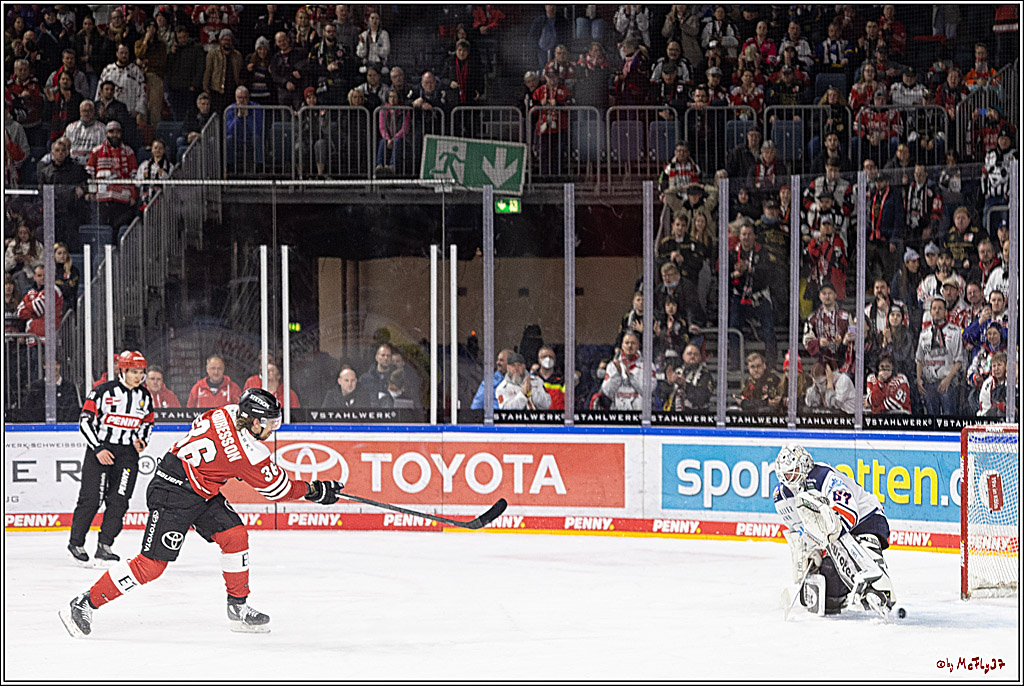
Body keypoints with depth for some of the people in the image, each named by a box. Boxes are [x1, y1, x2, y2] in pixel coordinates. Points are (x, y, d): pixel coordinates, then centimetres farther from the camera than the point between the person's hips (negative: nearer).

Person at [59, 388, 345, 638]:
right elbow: (277, 489, -8)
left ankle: (238, 609, 13)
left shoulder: (229, 413, -2)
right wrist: (314, 491, 4)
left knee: (235, 535, 4)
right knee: (152, 564, -9)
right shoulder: (250, 453, -23)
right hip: (173, 495, -10)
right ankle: (84, 604, -3)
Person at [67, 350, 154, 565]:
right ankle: (76, 542, 7)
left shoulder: (145, 397, 7)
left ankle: (104, 546, 5)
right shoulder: (103, 391, -10)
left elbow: (148, 423, 21)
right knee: (91, 498, -6)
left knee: (118, 501, -2)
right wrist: (98, 449, -15)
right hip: (99, 448, -4)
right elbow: (85, 420, -9)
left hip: (128, 453, 4)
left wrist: (141, 440, 0)